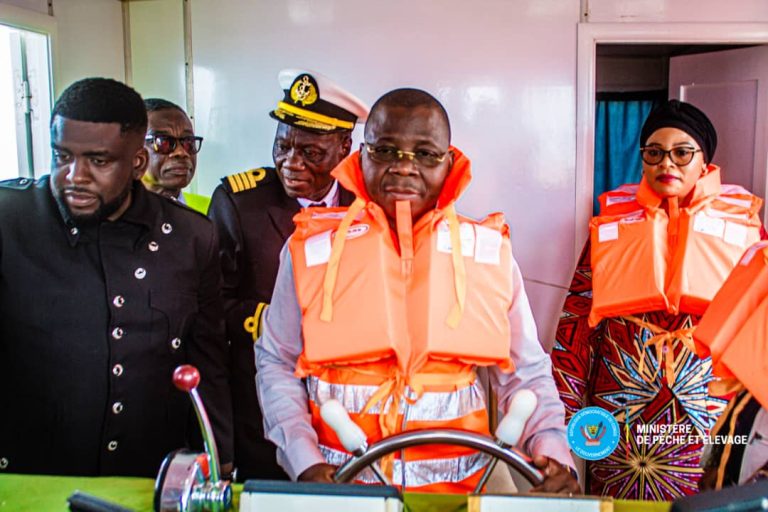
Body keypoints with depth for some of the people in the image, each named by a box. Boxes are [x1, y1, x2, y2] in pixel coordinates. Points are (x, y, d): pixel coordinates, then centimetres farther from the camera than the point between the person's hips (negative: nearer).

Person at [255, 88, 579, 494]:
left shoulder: (489, 254, 2)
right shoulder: (312, 247, 0)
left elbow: (525, 373, 8)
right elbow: (277, 363, 5)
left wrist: (553, 451, -7)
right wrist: (305, 461, -6)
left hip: (456, 483, 1)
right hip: (338, 483, 0)